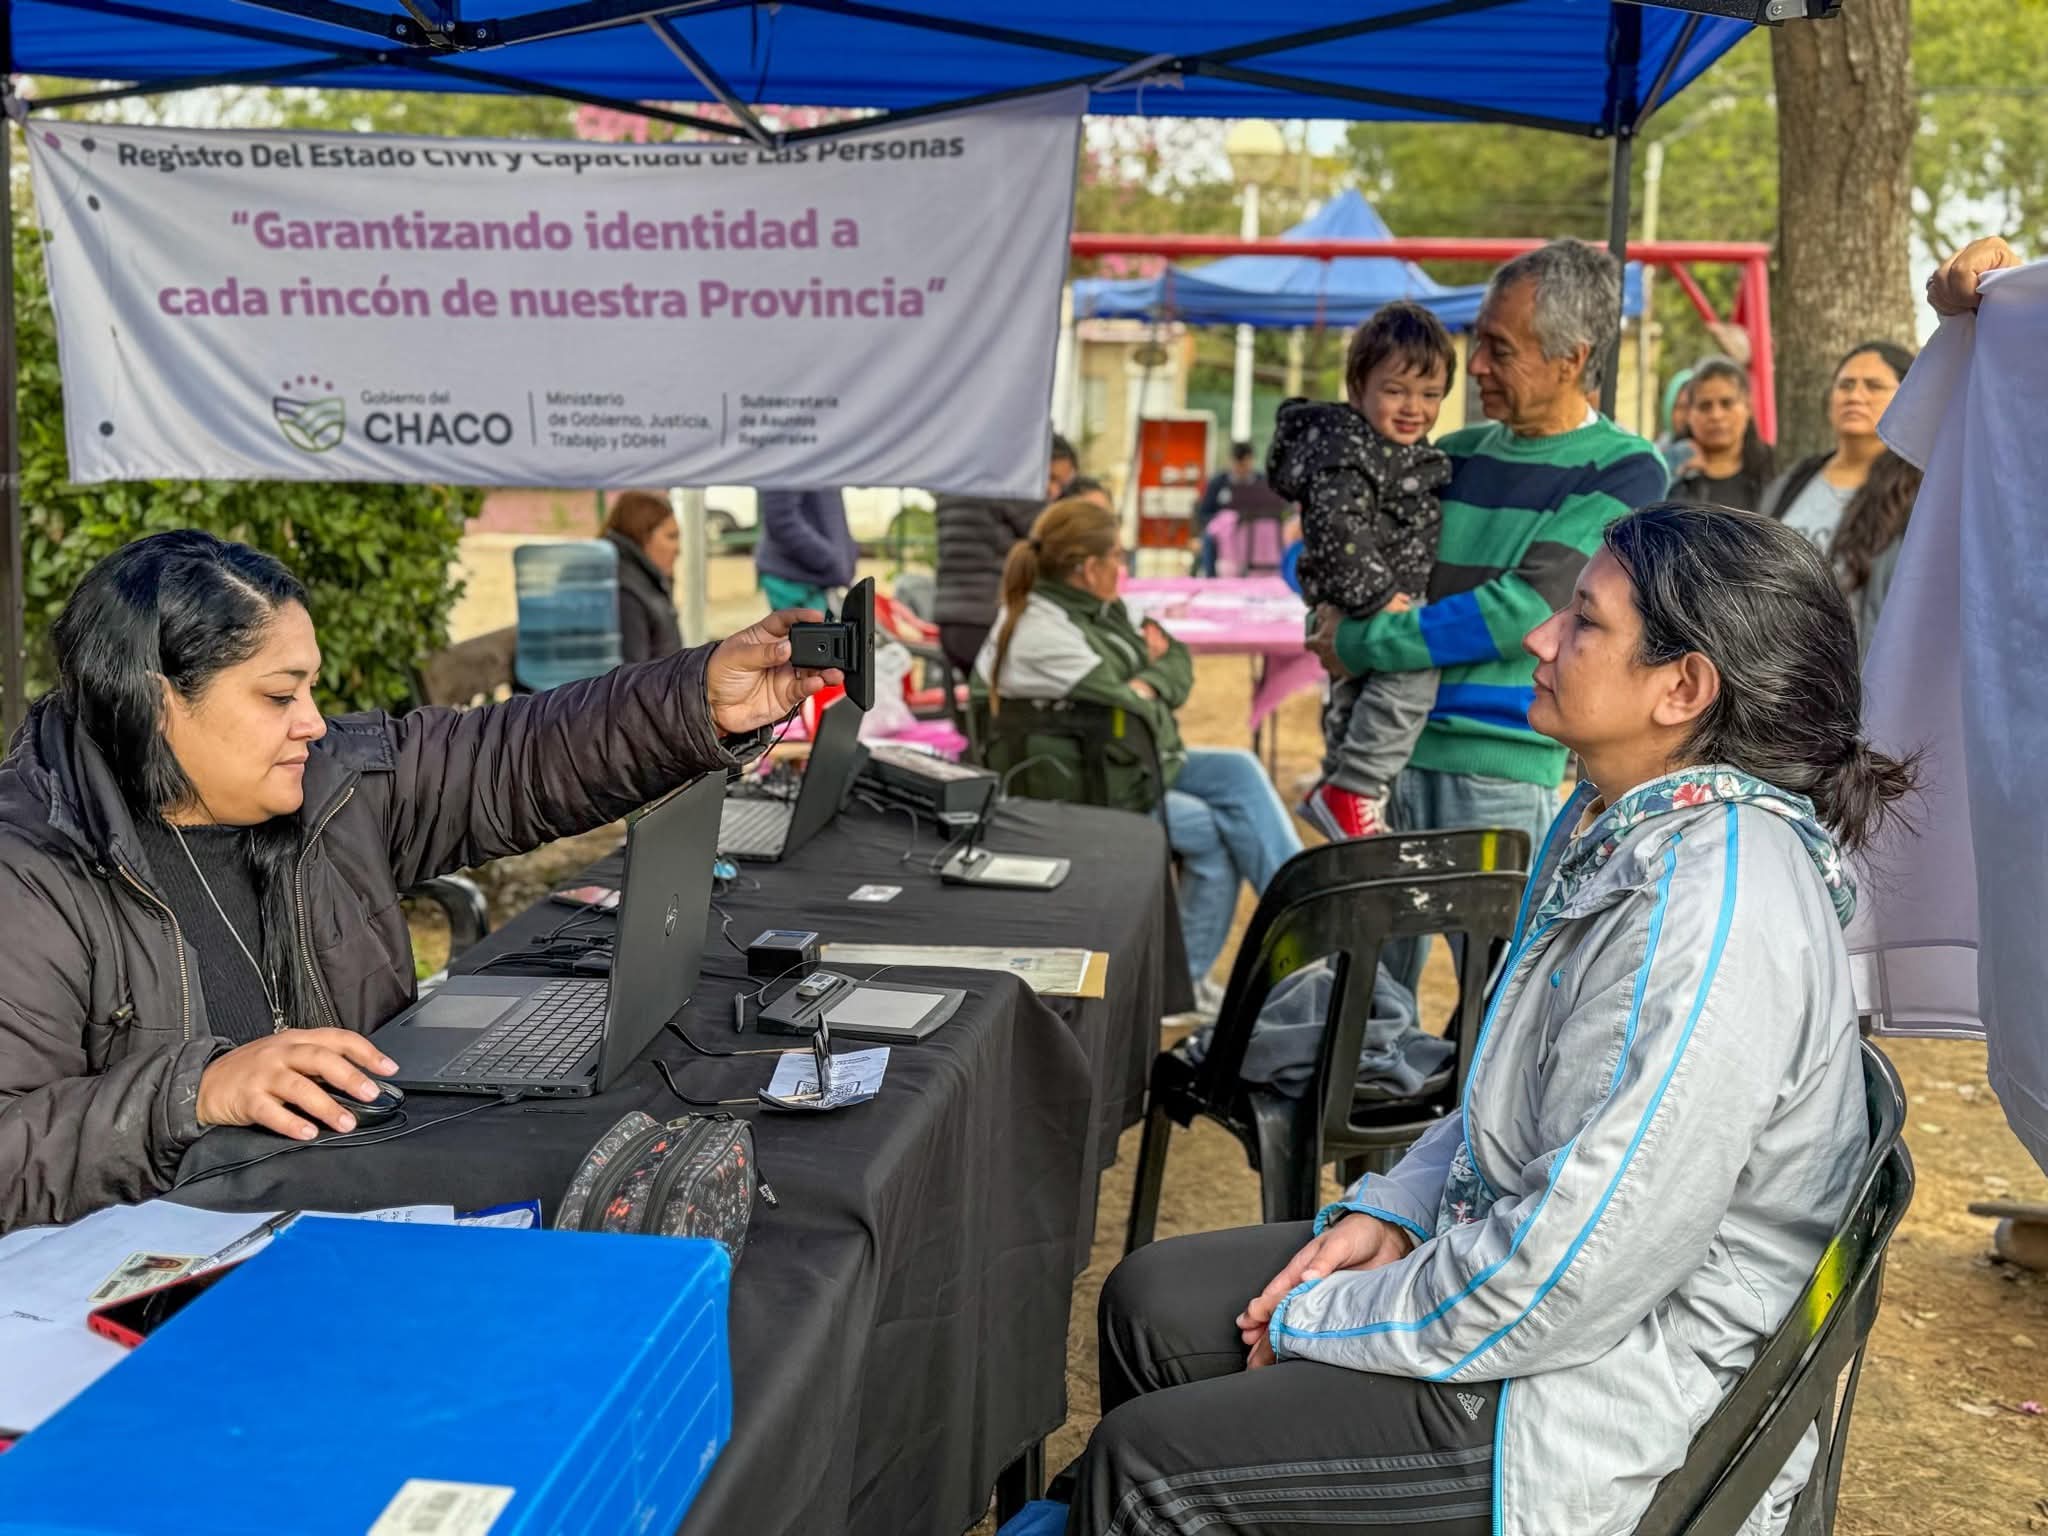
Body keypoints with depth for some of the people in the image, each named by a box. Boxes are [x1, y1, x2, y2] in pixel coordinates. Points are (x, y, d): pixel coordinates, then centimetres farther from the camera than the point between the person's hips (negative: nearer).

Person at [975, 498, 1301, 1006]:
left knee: (1241, 771, -8)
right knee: (1220, 833, -12)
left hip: (1144, 762, 9)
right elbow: (1131, 715, -25)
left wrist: (1150, 681, -12)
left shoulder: (1098, 609, 6)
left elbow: (1179, 665, 9)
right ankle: (1181, 982, 0)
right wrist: (1149, 687, -5)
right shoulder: (1043, 635, -24)